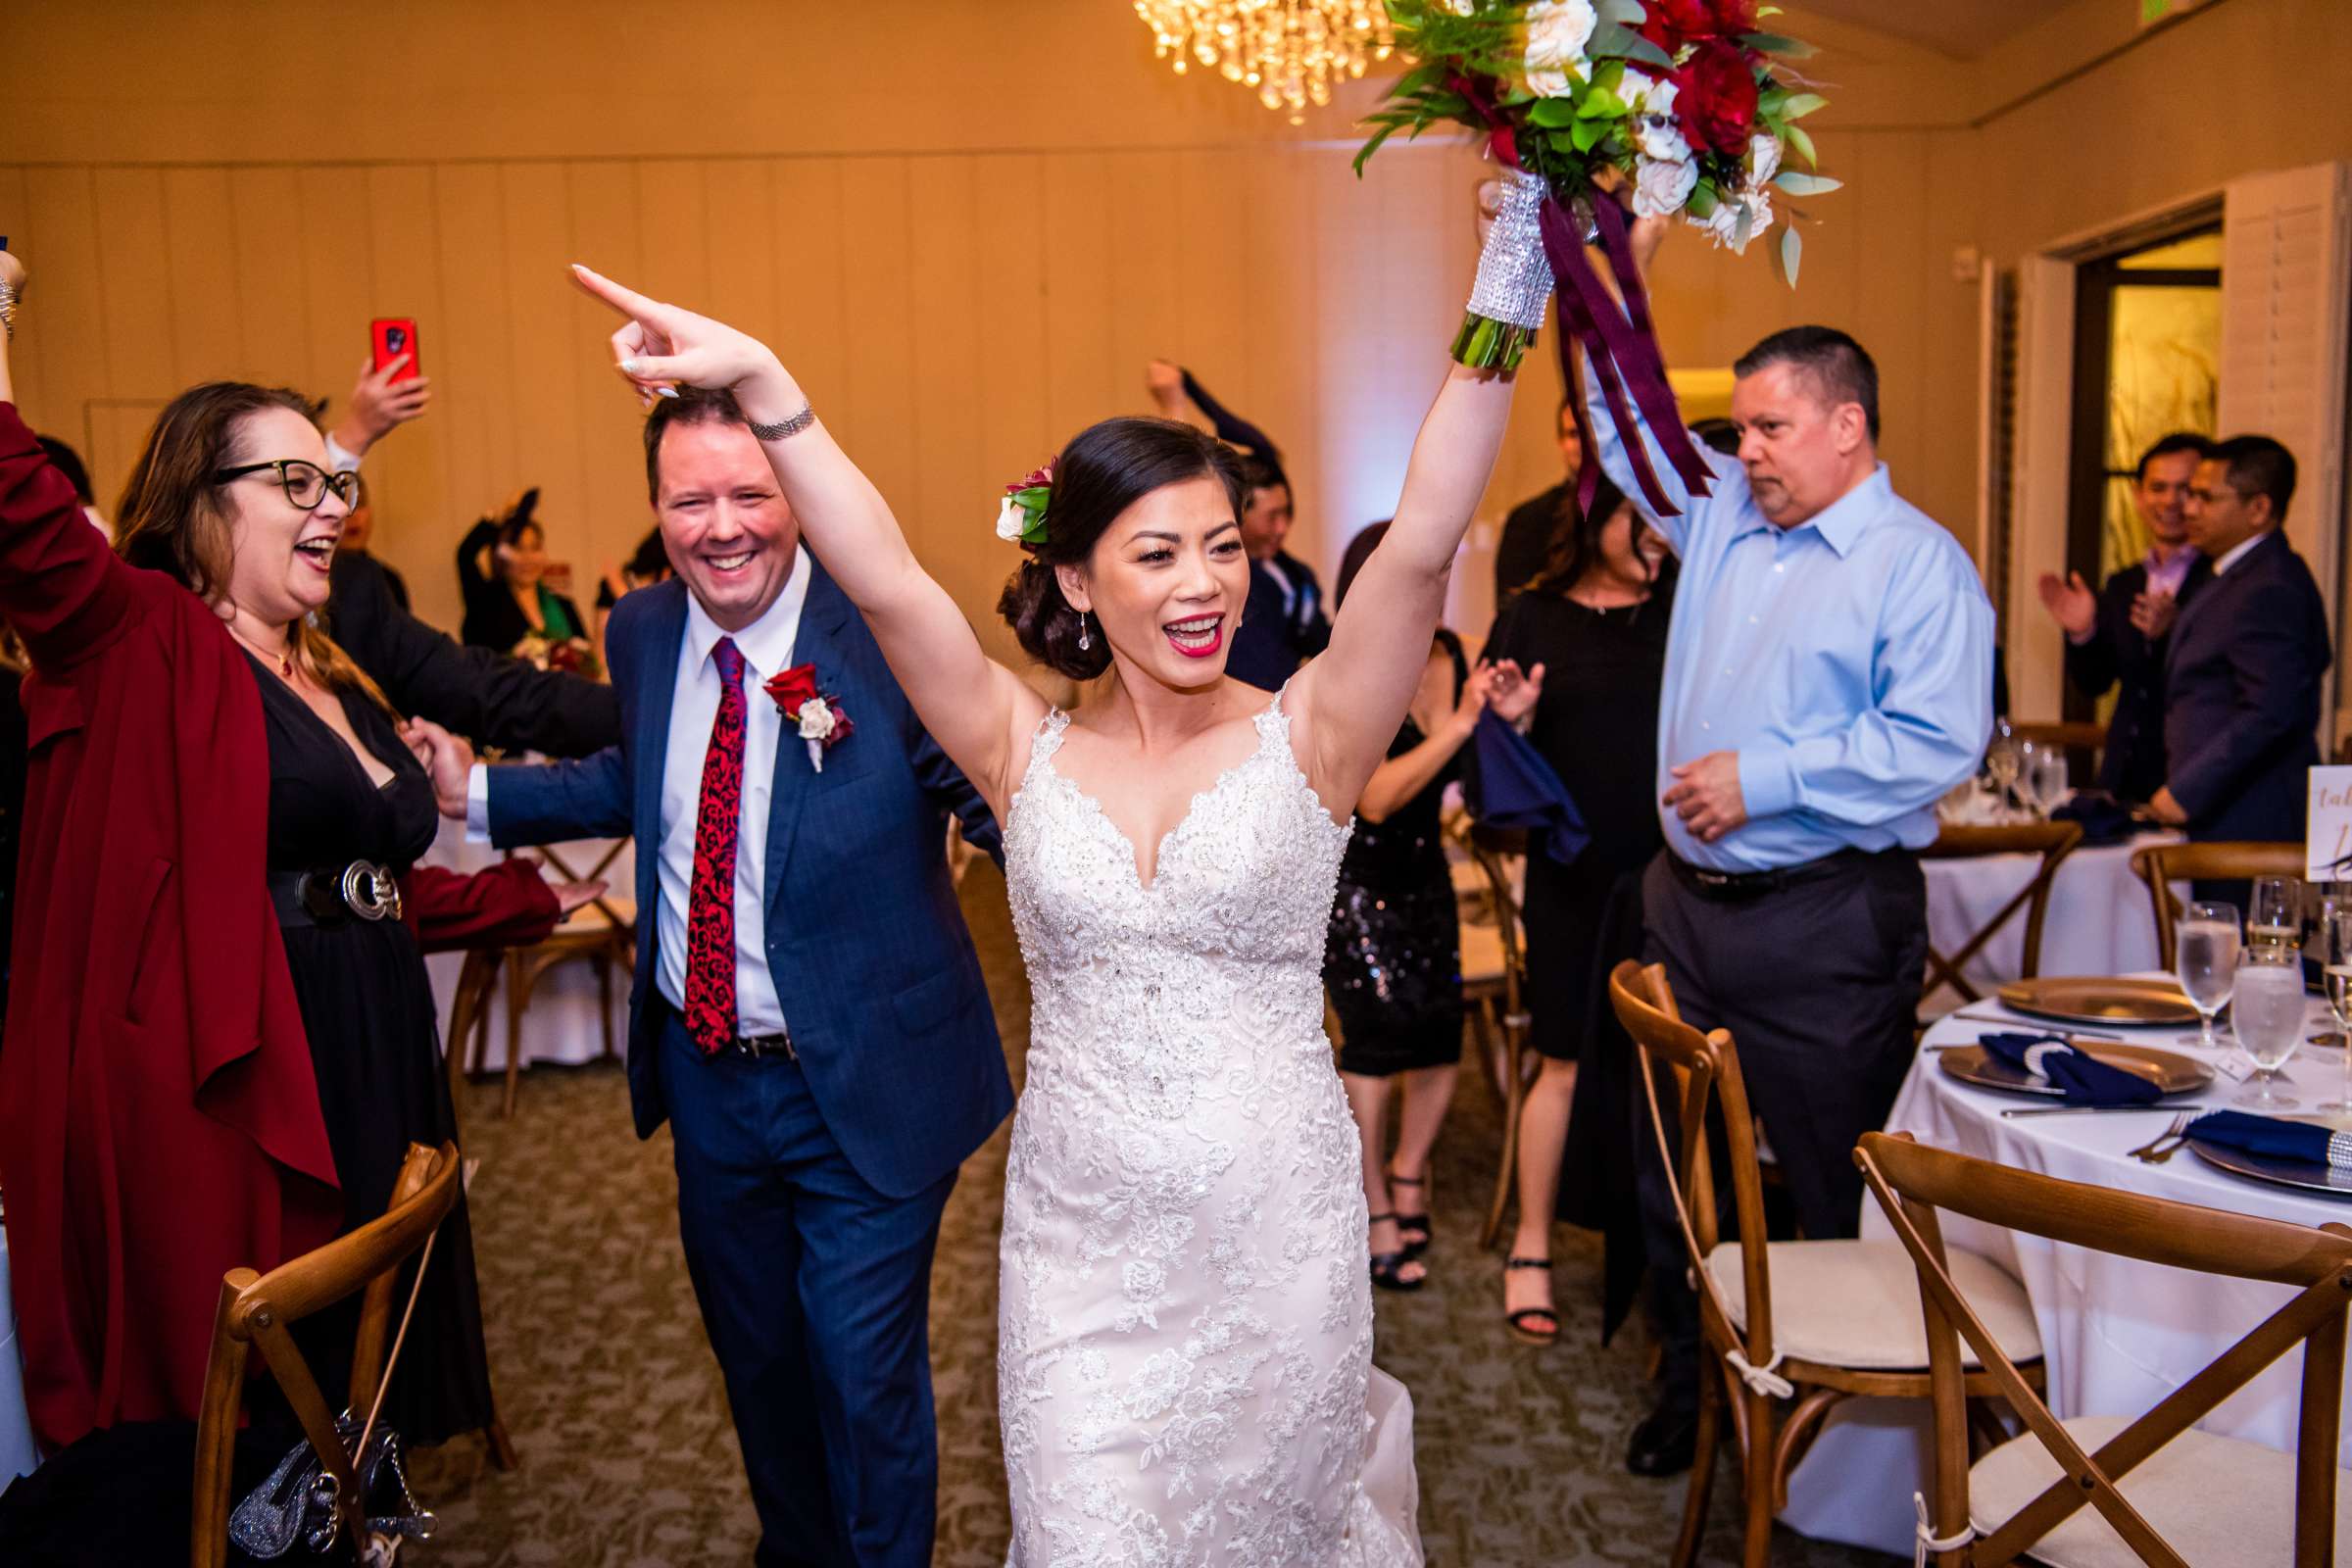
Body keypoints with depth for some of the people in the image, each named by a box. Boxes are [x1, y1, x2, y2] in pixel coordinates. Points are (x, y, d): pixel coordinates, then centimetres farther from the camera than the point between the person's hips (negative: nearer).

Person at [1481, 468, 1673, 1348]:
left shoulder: (1687, 608, 5)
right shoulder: (1534, 617, 2)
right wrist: (1507, 720, -16)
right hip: (1577, 877, -1)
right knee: (1571, 1066, 5)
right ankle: (1531, 1250, 21)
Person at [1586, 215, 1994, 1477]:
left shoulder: (1919, 564, -8)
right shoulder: (1719, 514, 12)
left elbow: (1937, 743, -19)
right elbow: (1627, 422, 20)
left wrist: (1765, 779, -20)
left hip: (1825, 923, -6)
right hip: (1687, 901, 7)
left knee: (1834, 1187, 6)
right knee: (1673, 1171, 15)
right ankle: (1691, 1379, 33)